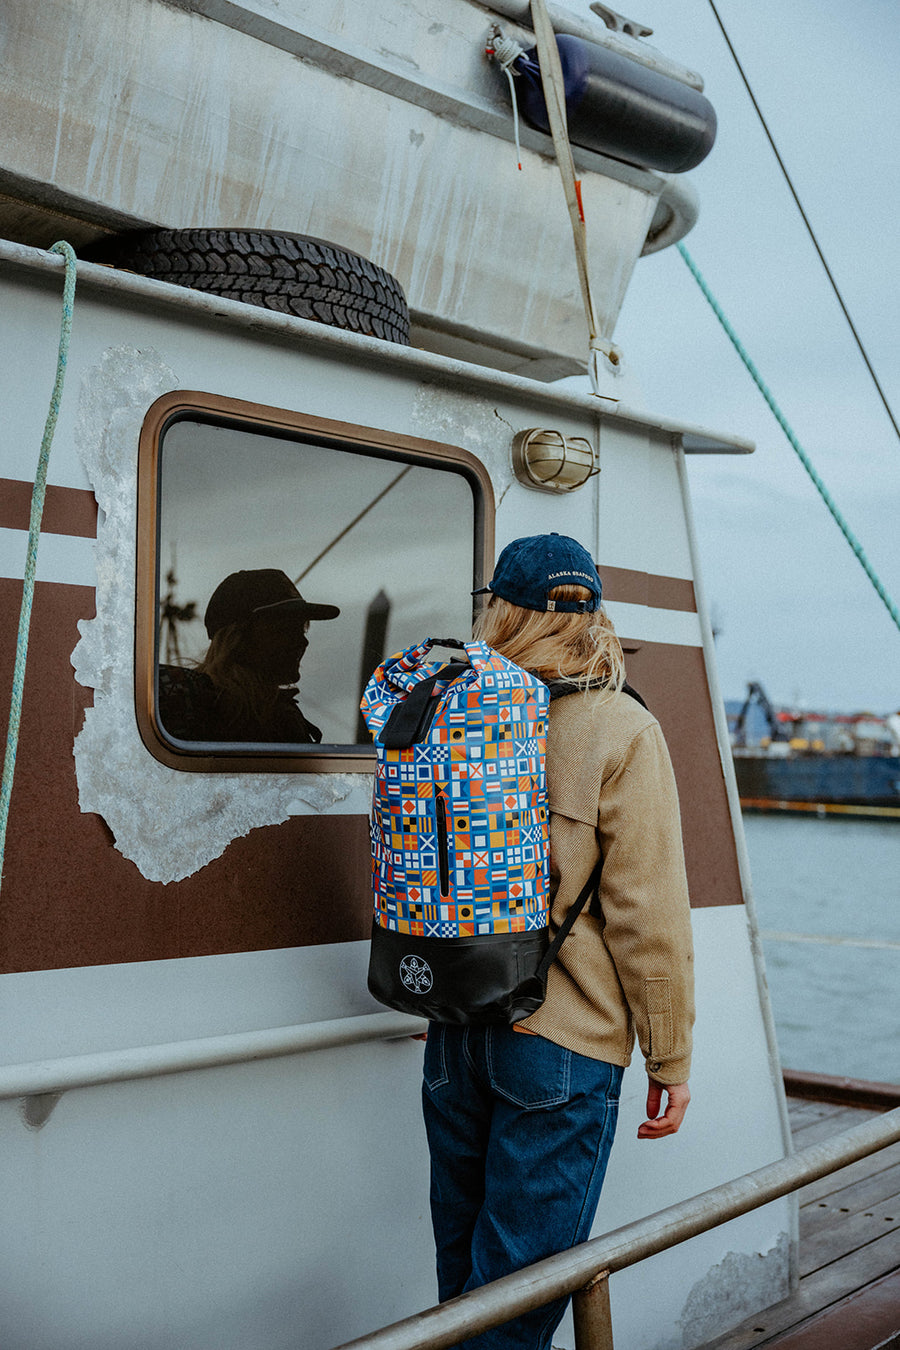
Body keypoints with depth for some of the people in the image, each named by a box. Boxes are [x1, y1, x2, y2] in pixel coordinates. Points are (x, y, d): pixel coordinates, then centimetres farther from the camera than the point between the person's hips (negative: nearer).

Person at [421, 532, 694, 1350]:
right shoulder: (622, 733, -12)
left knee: (464, 1250, 21)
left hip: (456, 1033, 5)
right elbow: (648, 914, -14)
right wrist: (670, 1058, -3)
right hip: (566, 1040, -5)